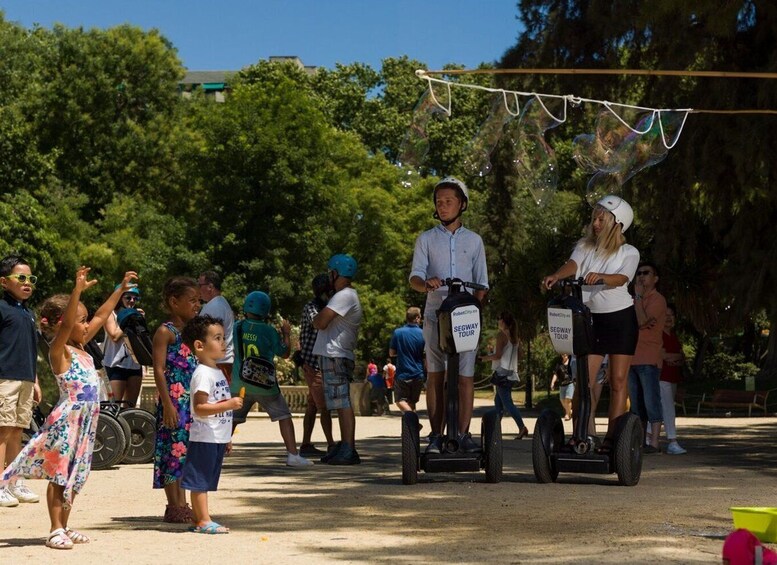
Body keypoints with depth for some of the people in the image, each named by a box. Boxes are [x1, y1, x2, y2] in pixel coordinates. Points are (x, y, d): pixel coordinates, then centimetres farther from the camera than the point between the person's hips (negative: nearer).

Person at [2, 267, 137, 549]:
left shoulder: (80, 347, 11)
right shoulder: (59, 351, -11)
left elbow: (101, 316, 19)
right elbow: (65, 325, -29)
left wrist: (121, 289, 21)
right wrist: (78, 290, -39)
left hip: (85, 420, 8)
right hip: (66, 420, -8)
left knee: (74, 477, 13)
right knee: (58, 475, -1)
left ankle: (64, 527, 21)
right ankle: (55, 530, 3)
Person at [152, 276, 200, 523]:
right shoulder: (165, 332, -7)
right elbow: (159, 370, -14)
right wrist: (167, 404, -20)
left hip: (192, 401, 8)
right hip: (174, 400, -8)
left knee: (185, 452, 10)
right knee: (173, 450, -4)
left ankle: (182, 505, 16)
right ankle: (173, 506, 1)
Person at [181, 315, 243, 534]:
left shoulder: (217, 371, 15)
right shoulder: (203, 374, -15)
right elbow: (199, 408, -23)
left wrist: (227, 437, 24)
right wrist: (228, 404, -28)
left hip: (218, 438, 10)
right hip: (204, 438, -10)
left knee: (205, 481, 12)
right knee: (199, 481, -3)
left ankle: (200, 520, 17)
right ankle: (204, 521, -1)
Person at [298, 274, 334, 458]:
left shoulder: (323, 307, 17)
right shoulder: (311, 307, -11)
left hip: (320, 363, 9)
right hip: (312, 363, -9)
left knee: (313, 406, 9)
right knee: (324, 406, -8)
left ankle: (306, 445, 12)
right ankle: (331, 445, -5)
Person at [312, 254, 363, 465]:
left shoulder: (344, 296, -13)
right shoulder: (347, 295, 22)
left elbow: (321, 322, -18)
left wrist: (315, 319, 0)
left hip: (335, 357, -11)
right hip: (335, 355, 11)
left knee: (343, 403, -12)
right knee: (342, 403, 12)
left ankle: (349, 450, -15)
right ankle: (344, 446, 17)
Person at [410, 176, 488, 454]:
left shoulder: (474, 240, 15)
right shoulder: (426, 239, 12)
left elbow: (481, 282, 13)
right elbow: (414, 276, 1)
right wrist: (426, 283, -23)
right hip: (435, 314, 0)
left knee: (466, 376, -6)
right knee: (435, 376, -1)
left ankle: (463, 434, -3)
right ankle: (436, 435, 2)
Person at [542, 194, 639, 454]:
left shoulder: (629, 253, 0)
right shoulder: (584, 246, 7)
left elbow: (621, 279, -19)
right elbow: (573, 264, -13)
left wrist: (601, 277, -40)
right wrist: (556, 276, -35)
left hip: (621, 317, -2)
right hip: (591, 318, 2)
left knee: (618, 380, -2)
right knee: (584, 379, -5)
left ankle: (612, 437, 0)